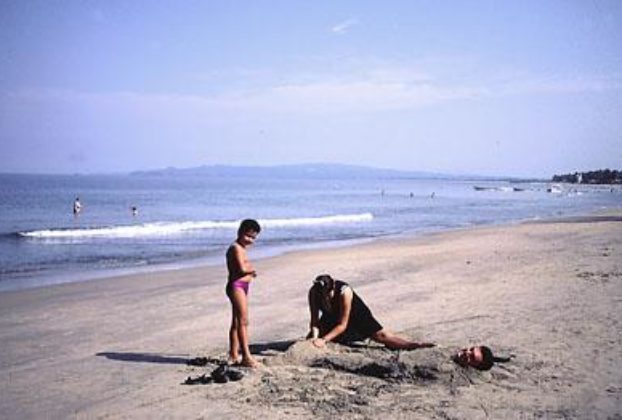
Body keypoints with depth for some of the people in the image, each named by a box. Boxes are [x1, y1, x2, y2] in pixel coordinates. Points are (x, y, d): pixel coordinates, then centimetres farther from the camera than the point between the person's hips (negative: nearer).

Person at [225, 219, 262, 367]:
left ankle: (233, 355, 21)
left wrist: (249, 270, -2)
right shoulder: (236, 248, -13)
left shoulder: (241, 249, 19)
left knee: (237, 322, 14)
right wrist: (251, 269, -6)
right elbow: (242, 268, -23)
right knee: (243, 322, -13)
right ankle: (246, 357, -15)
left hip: (242, 287, 11)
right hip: (236, 286, -11)